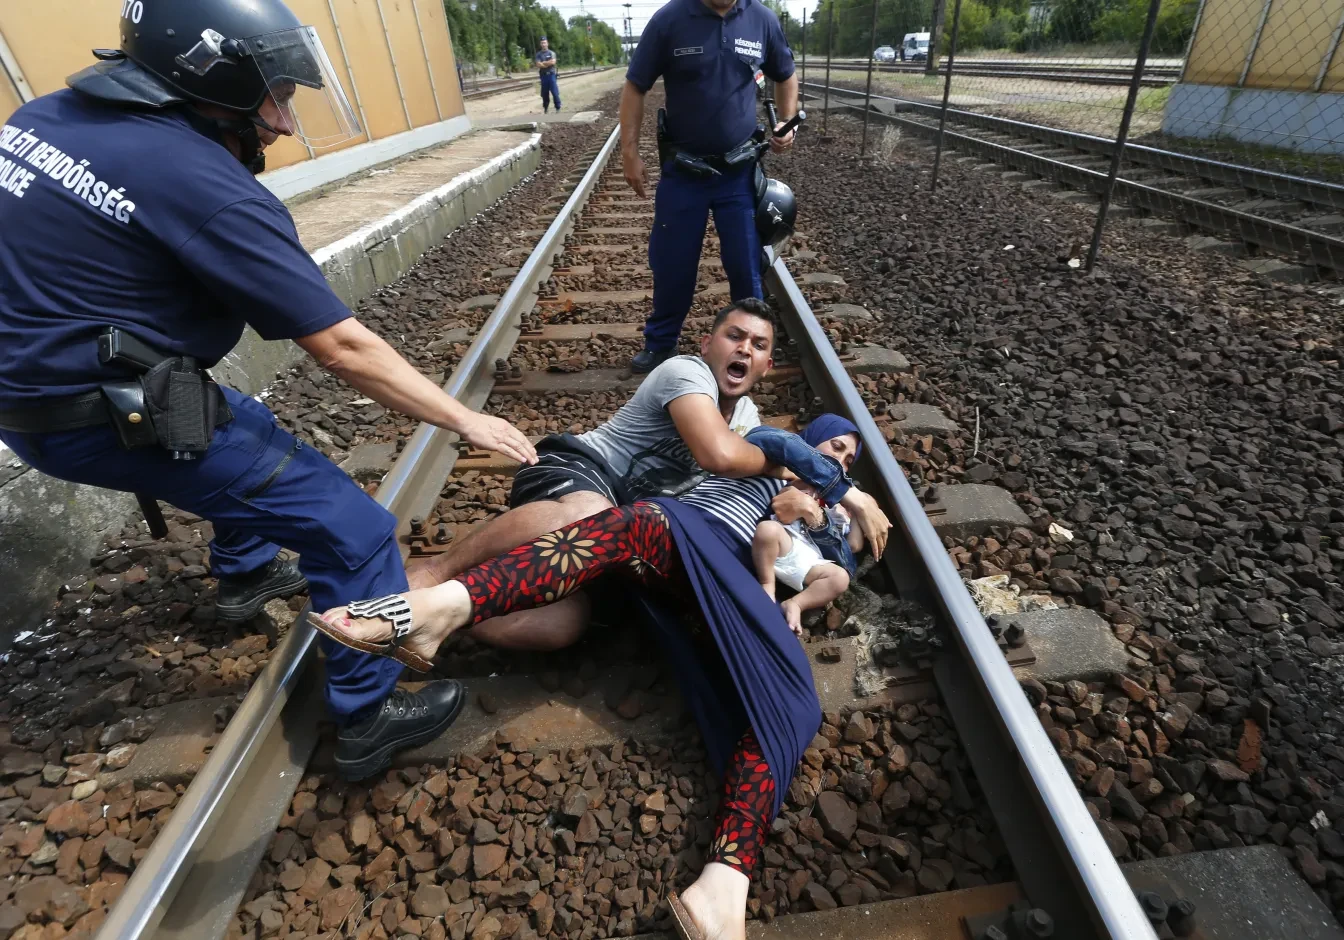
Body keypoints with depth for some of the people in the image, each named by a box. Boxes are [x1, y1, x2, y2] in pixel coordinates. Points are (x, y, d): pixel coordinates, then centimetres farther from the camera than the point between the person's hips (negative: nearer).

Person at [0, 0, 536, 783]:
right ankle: (370, 718, 6)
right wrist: (467, 421, -15)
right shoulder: (207, 189, -21)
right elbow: (344, 349, -22)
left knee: (249, 431, 32)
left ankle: (246, 575, 51)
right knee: (353, 532, -7)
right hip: (108, 415, -9)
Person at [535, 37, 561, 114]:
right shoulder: (538, 54, 7)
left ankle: (558, 108, -1)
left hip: (551, 75, -1)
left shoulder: (551, 53, 6)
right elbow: (538, 65, -6)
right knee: (544, 93, 5)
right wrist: (548, 63, -7)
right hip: (543, 75, 1)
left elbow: (553, 62, -10)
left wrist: (543, 62, -5)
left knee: (555, 92, -7)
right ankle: (546, 108, 14)